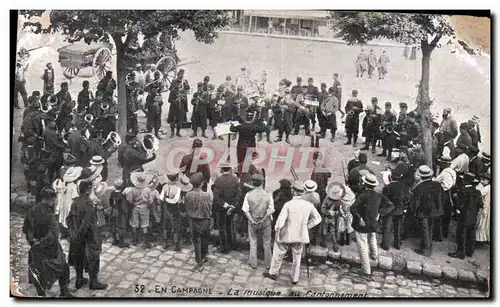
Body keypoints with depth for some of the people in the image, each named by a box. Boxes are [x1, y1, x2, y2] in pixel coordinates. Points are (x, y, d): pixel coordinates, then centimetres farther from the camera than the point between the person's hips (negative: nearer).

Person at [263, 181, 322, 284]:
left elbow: (280, 222, -26)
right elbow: (317, 218, 1)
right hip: (301, 235, 3)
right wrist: (306, 227, 7)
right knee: (297, 257, 24)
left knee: (278, 254, 20)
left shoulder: (288, 205, -25)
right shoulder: (309, 205, -12)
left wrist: (276, 229, -6)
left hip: (286, 235, -3)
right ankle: (295, 278, 35)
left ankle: (273, 273, 38)